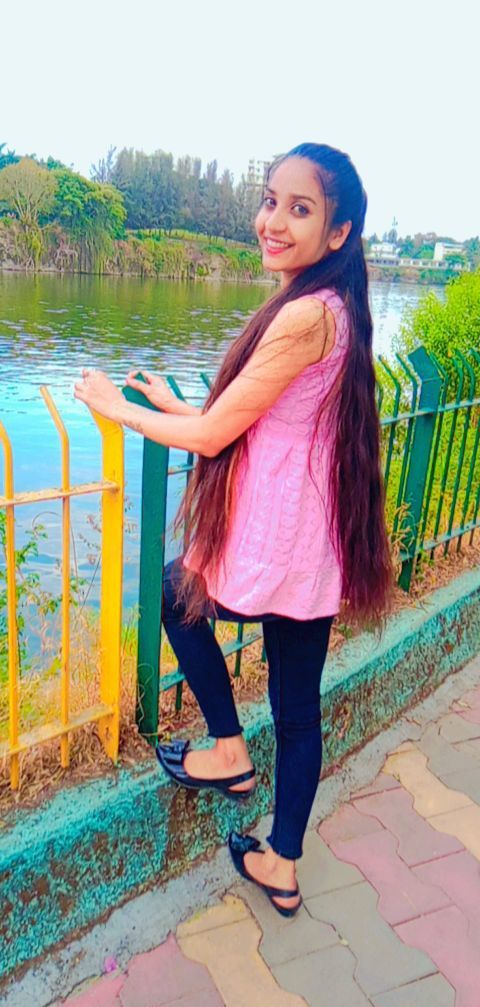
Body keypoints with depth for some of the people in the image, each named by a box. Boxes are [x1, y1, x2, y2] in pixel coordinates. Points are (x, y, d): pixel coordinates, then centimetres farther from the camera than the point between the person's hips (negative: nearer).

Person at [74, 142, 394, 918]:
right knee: (298, 707, 18)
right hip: (315, 551, 8)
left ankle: (229, 753, 31)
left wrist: (114, 406, 0)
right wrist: (174, 405, 16)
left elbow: (211, 436, -15)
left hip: (271, 550, -8)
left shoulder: (303, 314, -20)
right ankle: (282, 867, 38)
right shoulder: (335, 308, 7)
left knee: (176, 592, 22)